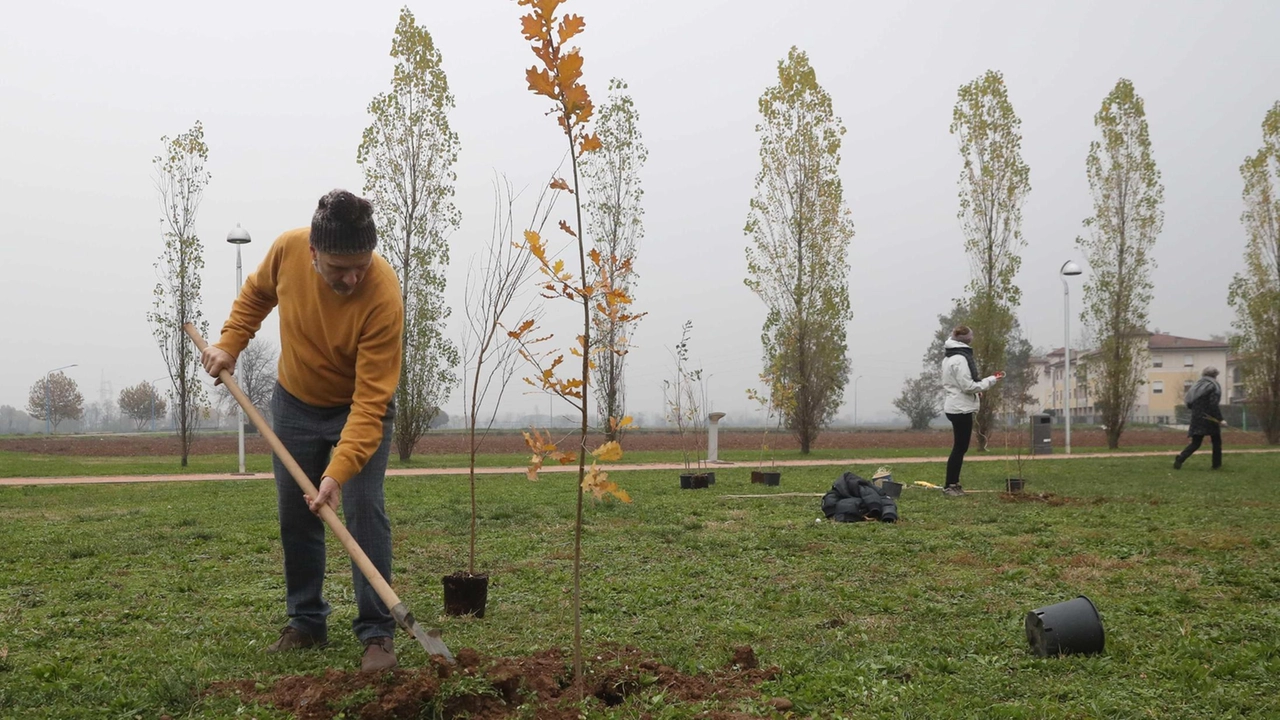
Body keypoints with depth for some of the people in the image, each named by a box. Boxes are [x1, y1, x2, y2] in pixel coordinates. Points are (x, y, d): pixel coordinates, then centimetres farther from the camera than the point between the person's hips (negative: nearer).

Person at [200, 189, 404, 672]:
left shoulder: (383, 297, -36)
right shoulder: (288, 249, -23)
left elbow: (370, 401, -36)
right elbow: (257, 293, 4)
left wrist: (338, 472, -42)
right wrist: (230, 343, -6)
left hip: (360, 407, -4)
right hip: (295, 402, 5)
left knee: (364, 510, -14)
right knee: (294, 516, 9)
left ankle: (377, 634, -4)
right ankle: (306, 623, 24)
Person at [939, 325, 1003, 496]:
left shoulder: (949, 358, 14)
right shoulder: (960, 359, -17)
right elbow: (968, 386, -19)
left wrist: (975, 392, 13)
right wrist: (992, 380, -14)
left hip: (954, 407, 10)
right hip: (961, 408, -10)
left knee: (960, 447, 14)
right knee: (960, 448, -5)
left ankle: (953, 484, 17)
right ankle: (950, 486, -1)